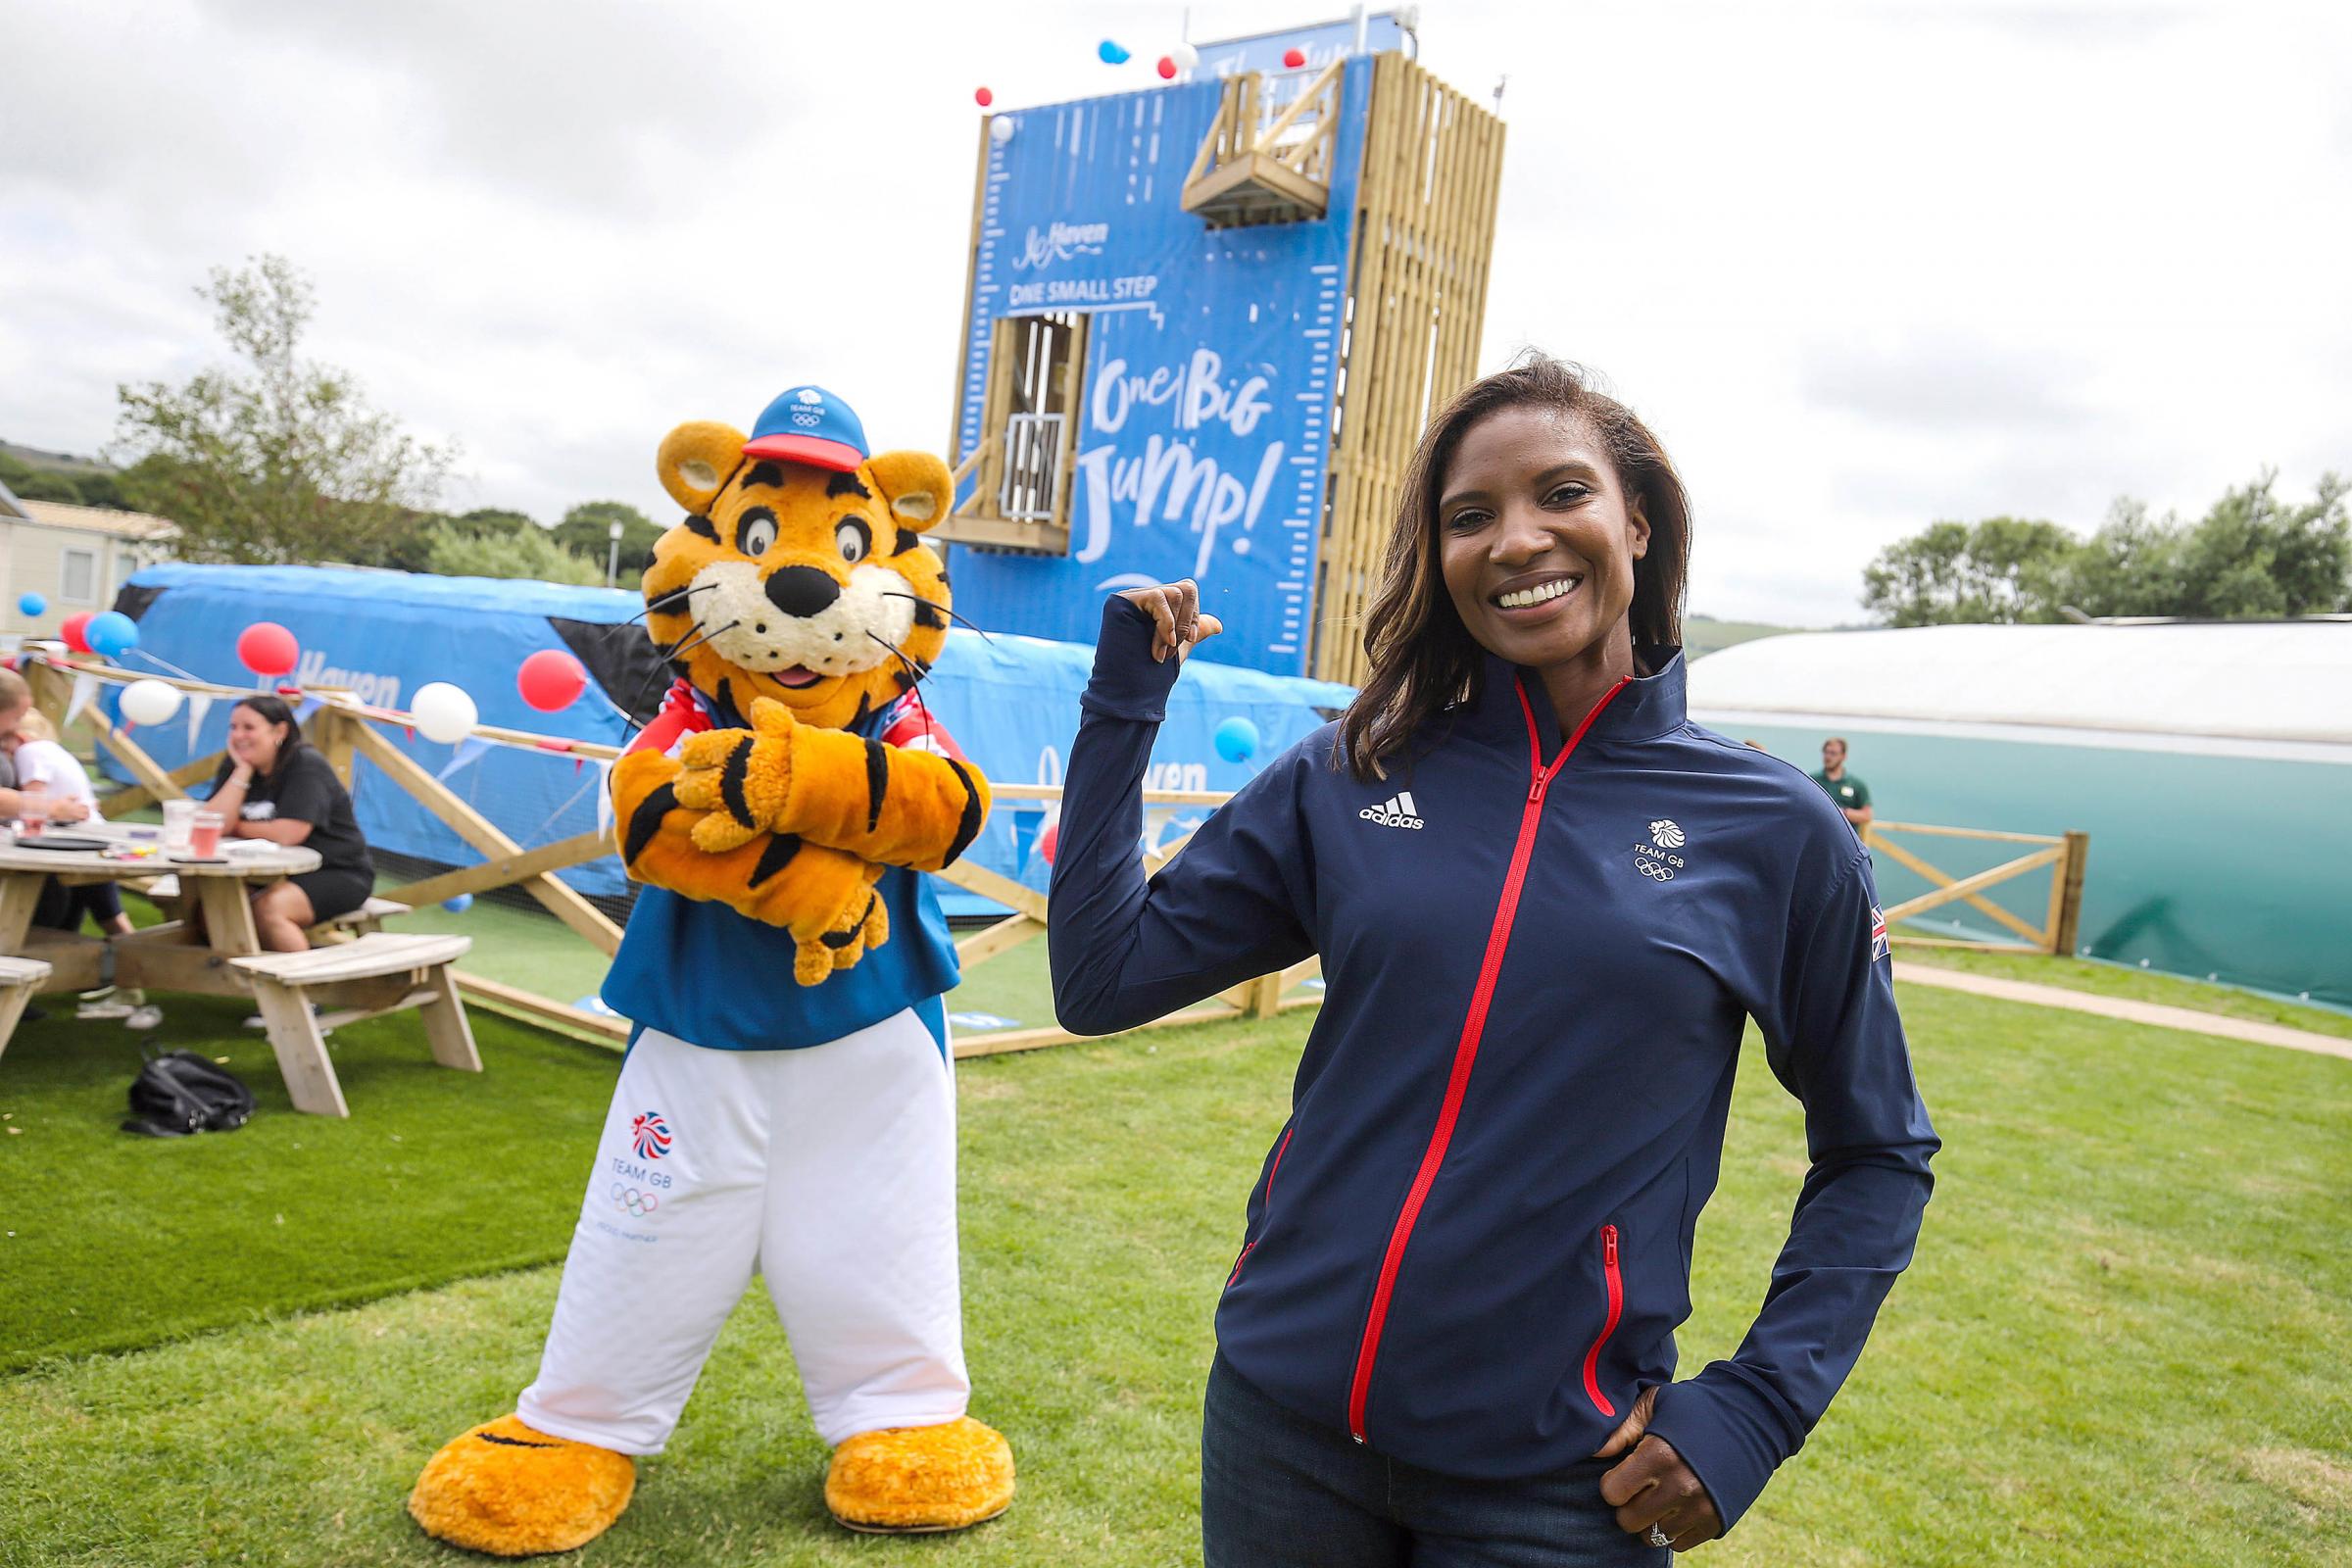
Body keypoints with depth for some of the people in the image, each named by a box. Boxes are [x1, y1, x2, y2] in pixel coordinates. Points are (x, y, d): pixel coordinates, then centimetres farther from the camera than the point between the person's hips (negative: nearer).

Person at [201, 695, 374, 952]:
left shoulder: (306, 764, -14)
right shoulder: (234, 765, 6)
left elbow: (287, 834, -23)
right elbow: (216, 825, -9)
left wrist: (236, 828, -6)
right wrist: (242, 770, -12)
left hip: (337, 874, -7)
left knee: (267, 907, -31)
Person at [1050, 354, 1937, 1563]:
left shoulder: (1772, 832, -5)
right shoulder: (1349, 780, -2)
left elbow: (1877, 1154, 5)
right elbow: (1100, 980, -1)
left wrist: (1754, 1409, -5)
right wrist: (1124, 700, -4)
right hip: (1281, 1419, 2)